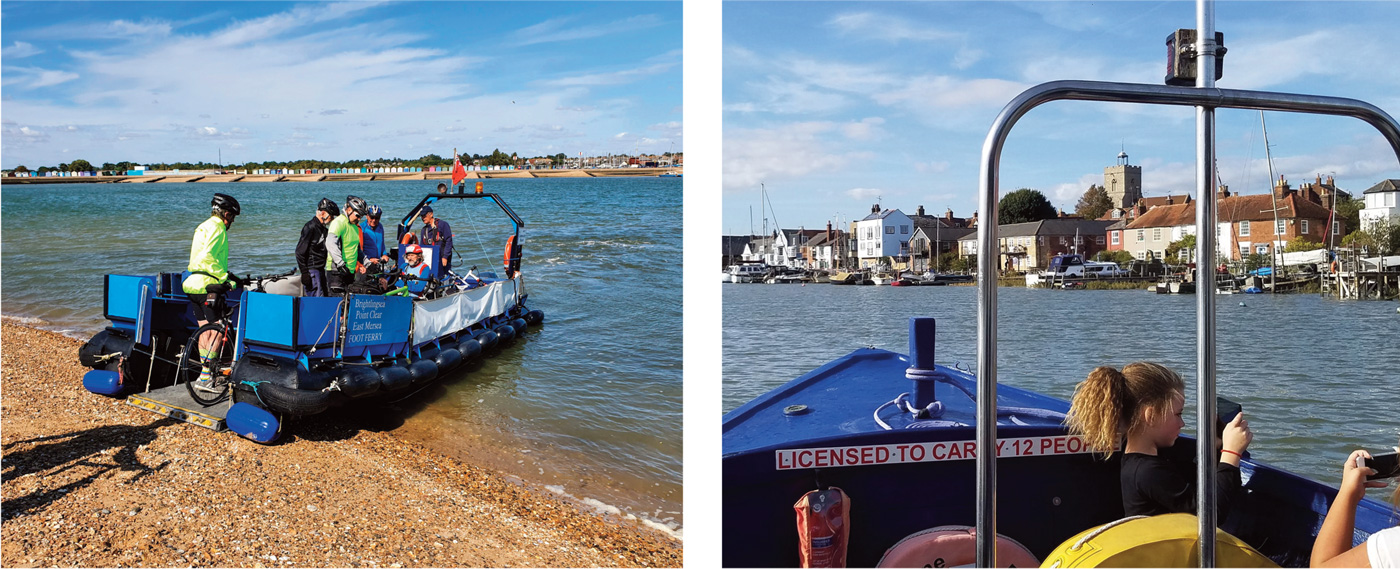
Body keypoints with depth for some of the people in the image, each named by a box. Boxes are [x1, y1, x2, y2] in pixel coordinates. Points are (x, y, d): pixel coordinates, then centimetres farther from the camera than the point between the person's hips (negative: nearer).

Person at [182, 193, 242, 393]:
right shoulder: (217, 227, -10)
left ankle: (205, 375, 18)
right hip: (208, 286, -10)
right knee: (217, 332, -8)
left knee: (205, 331, 14)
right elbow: (207, 257, -22)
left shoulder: (203, 227, 21)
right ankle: (204, 378, -12)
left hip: (194, 284, 10)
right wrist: (225, 277, -20)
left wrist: (227, 275, 27)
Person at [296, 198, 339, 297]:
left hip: (320, 269, 9)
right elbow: (300, 252, -16)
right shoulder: (310, 227, -12)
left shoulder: (323, 229, 17)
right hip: (311, 270, -9)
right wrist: (304, 273, -19)